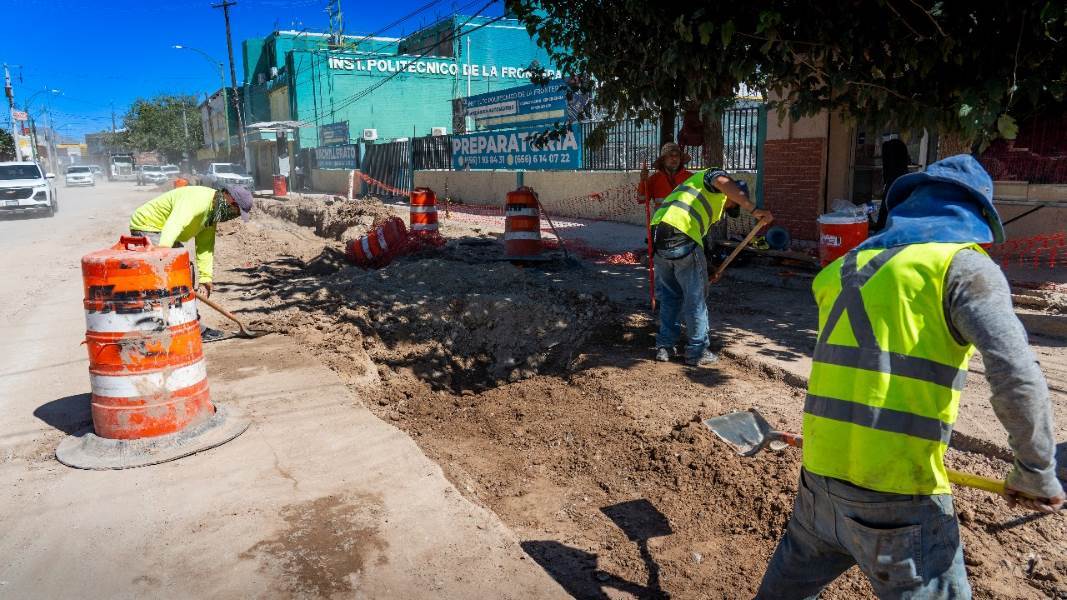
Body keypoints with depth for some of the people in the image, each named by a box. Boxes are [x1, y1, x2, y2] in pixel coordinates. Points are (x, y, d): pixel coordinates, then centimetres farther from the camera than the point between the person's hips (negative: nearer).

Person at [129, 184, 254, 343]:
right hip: (146, 227, -10)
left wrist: (205, 280, -6)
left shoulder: (213, 211, 3)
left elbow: (205, 247, 2)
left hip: (160, 230, 10)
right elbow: (173, 226, -42)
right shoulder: (197, 199, -27)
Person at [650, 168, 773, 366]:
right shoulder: (709, 175, 11)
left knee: (669, 295, 20)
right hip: (682, 238, -8)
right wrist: (753, 210, -19)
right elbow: (724, 182, -15)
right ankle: (697, 352, 14)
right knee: (695, 297, 5)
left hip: (658, 238, 8)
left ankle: (664, 346, 24)